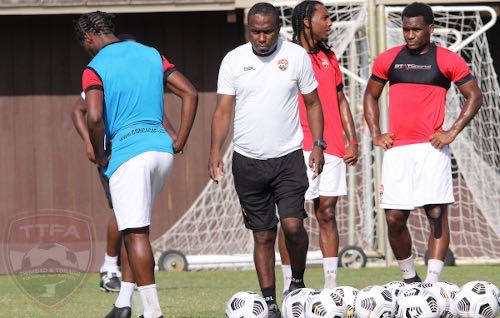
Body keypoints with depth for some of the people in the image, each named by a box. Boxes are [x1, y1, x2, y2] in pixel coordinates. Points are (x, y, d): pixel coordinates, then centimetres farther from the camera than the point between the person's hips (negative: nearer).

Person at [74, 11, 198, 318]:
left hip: (128, 152, -6)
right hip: (162, 149, 6)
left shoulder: (95, 68, -4)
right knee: (135, 228, 18)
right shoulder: (152, 55, 13)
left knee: (136, 233, -4)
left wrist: (100, 155, -3)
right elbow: (190, 93, 8)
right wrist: (180, 142, 9)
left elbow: (95, 117, -19)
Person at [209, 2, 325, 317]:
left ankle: (298, 282, 13)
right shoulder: (233, 60, 1)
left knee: (293, 225, -13)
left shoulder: (296, 56, 0)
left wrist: (318, 145, -2)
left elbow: (312, 103, 7)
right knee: (263, 235, 4)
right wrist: (216, 150, -9)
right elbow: (223, 110, 3)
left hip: (289, 158, -1)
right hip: (248, 161, 1)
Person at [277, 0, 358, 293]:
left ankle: (331, 284, 7)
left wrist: (352, 140, 13)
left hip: (332, 148, 6)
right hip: (299, 149, -5)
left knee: (327, 215, 5)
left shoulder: (328, 57, 16)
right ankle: (290, 287, -1)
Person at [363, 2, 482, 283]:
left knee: (437, 215, -9)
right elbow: (371, 96, 22)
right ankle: (410, 279, 17)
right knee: (394, 219, 1)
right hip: (397, 149, 3)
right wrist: (376, 134, 9)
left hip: (432, 149, -3)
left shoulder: (448, 61, 1)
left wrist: (453, 132, -6)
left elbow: (474, 96, 4)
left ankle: (432, 284, -11)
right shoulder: (388, 59, 10)